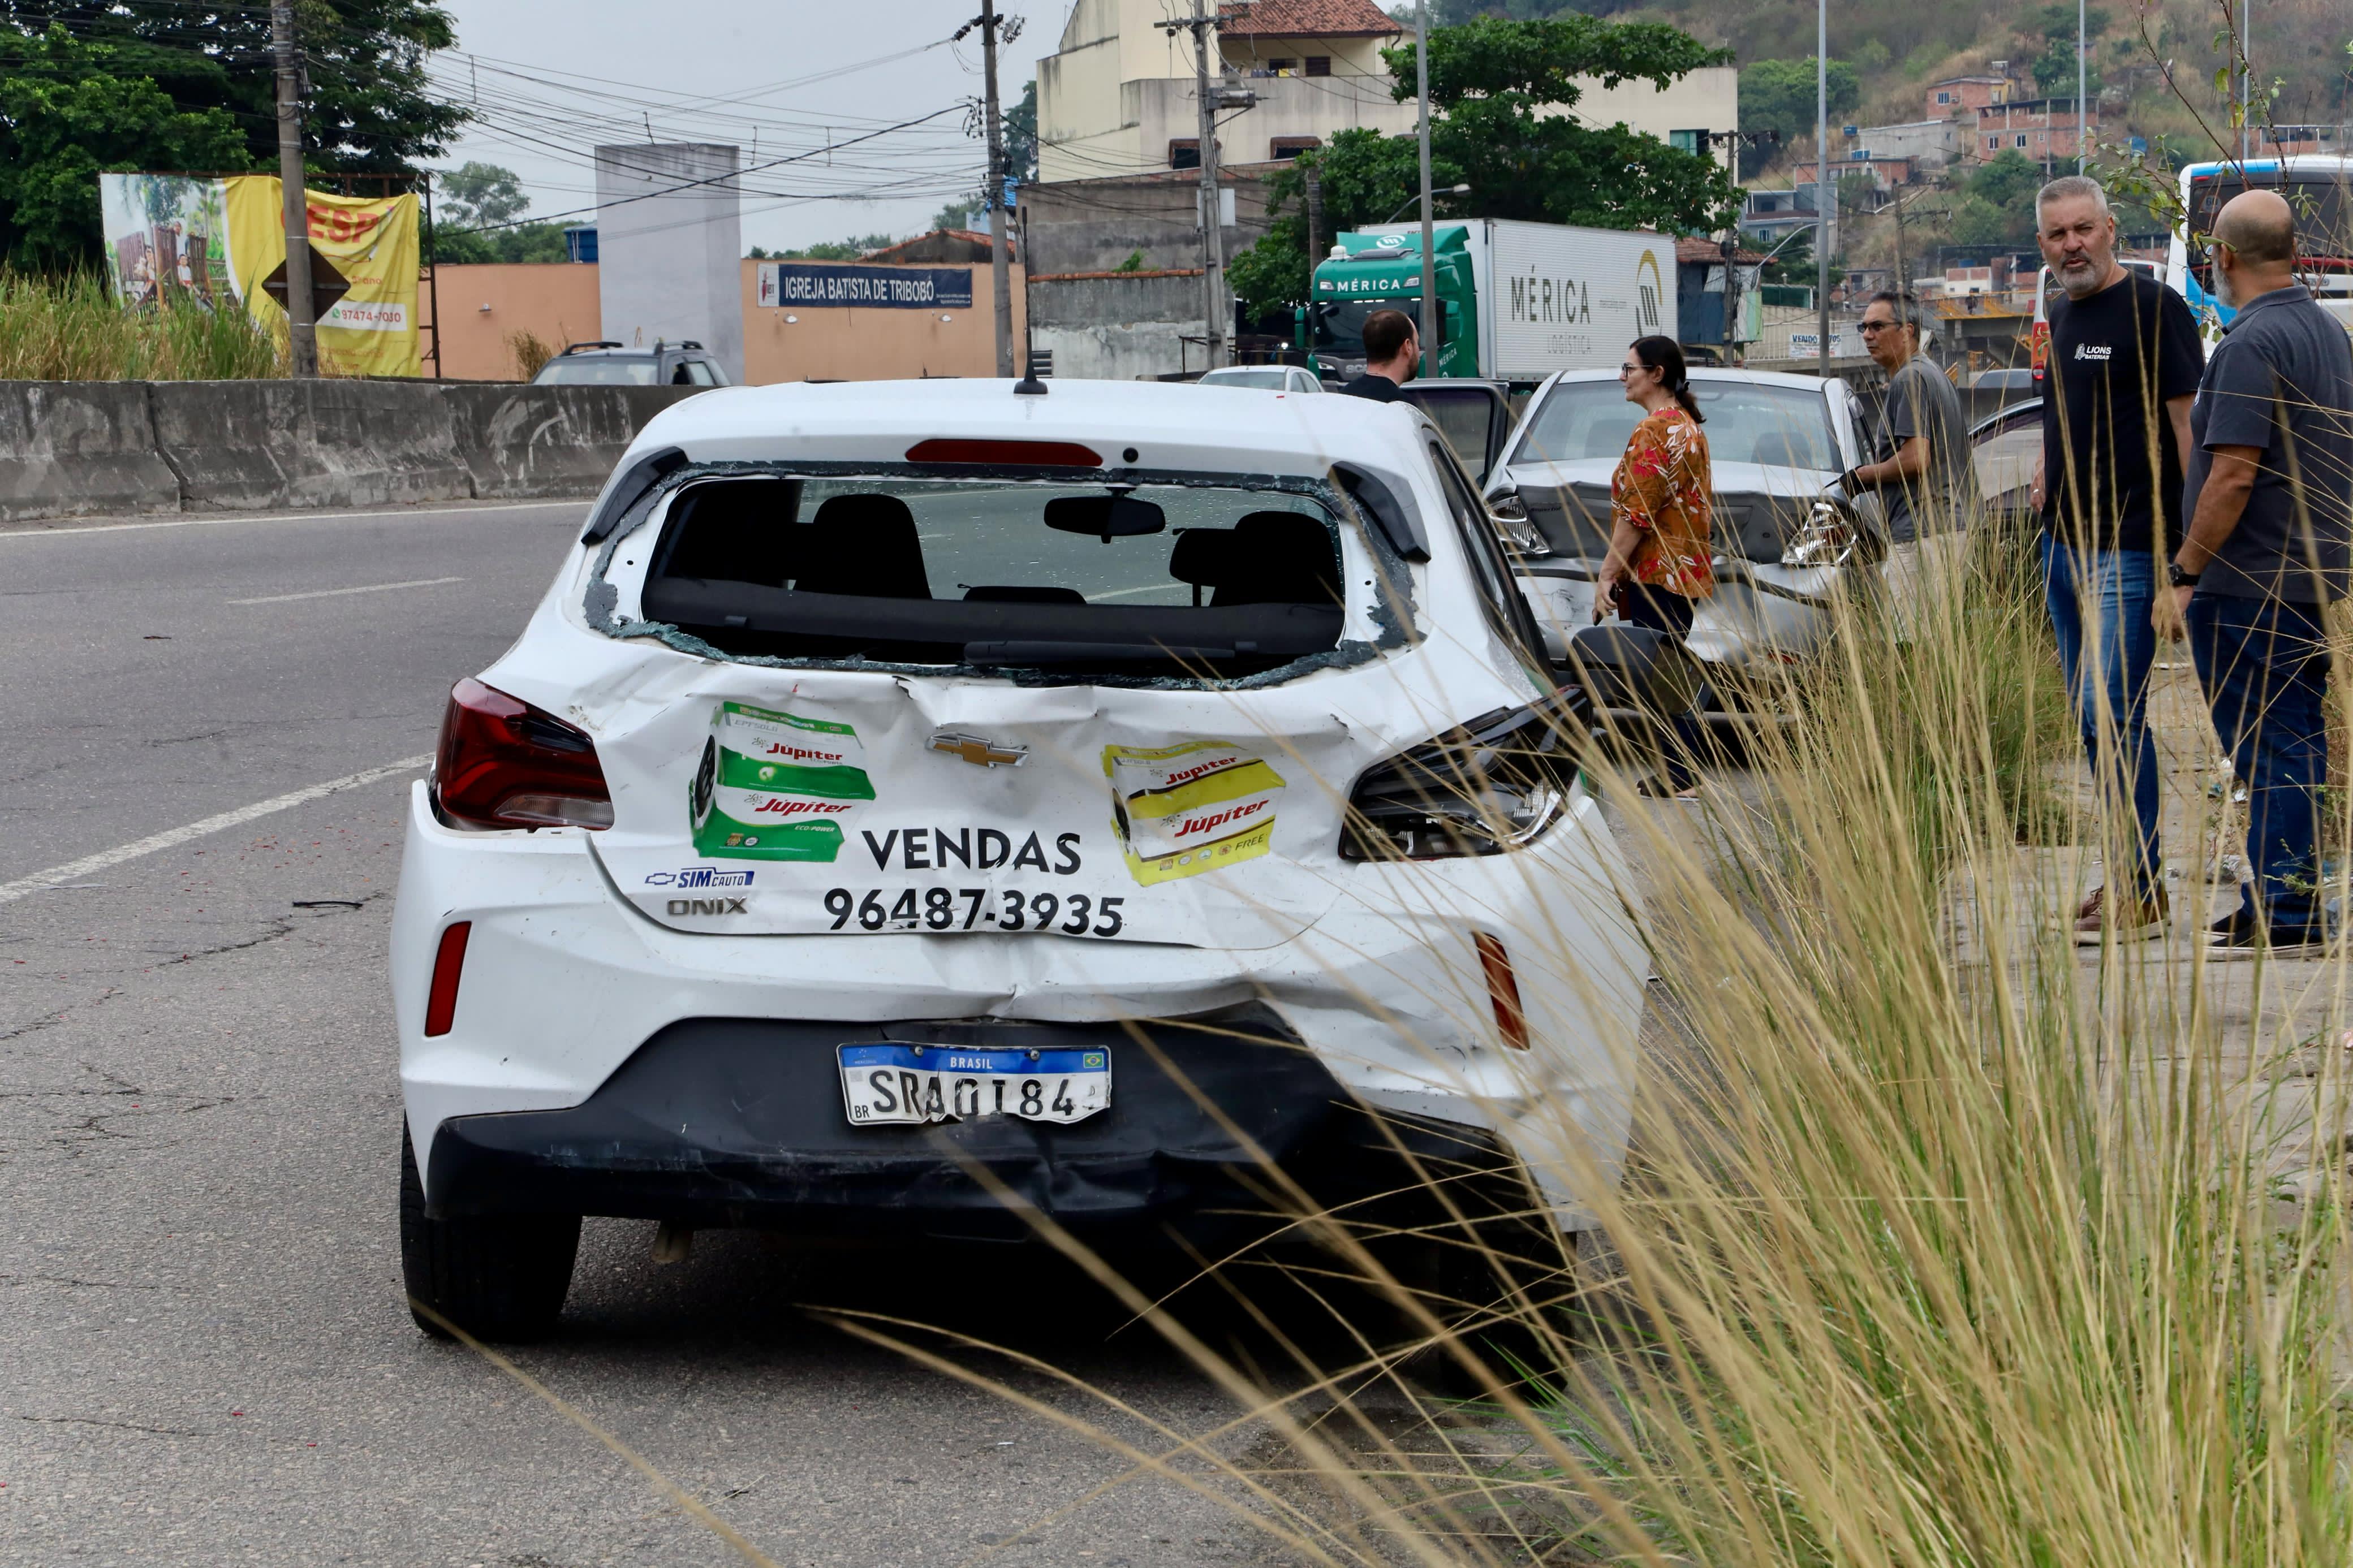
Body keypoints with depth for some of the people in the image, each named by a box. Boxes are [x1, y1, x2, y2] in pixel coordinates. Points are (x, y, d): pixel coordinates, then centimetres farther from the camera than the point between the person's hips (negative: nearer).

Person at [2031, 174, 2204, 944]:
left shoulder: (2154, 309, -10)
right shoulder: (2059, 317, 16)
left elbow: (2187, 422, -14)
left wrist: (2190, 544, -19)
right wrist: (2046, 470, 14)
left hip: (2127, 549, -9)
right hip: (2063, 544, 9)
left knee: (2113, 714, -12)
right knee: (2092, 719, 11)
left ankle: (2140, 891, -7)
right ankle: (2130, 870, 19)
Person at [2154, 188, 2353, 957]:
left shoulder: (2251, 345, -17)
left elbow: (2234, 474, -22)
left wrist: (2182, 576, -16)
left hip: (2249, 586, -9)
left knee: (2269, 754, -7)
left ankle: (2283, 919, -6)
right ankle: (2285, 906, 19)